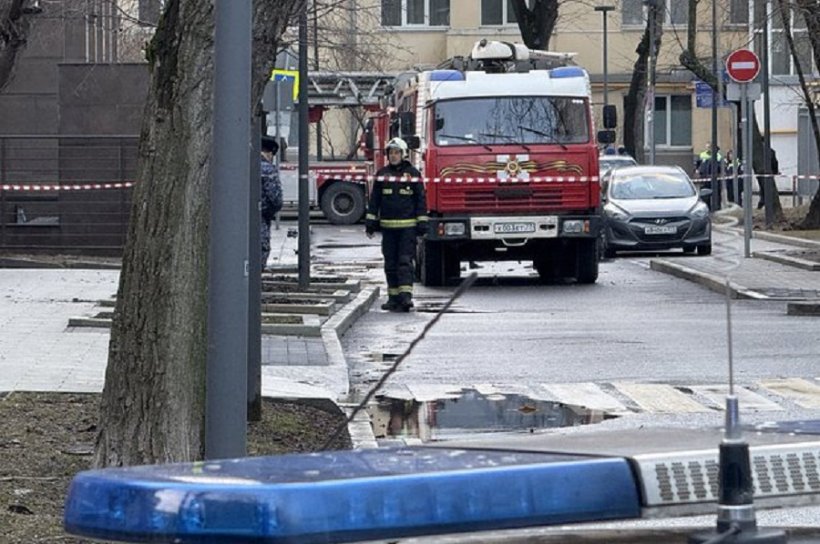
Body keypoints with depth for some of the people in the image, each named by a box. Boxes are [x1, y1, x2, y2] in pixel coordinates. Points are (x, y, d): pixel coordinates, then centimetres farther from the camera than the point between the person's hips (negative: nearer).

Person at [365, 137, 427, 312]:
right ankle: (394, 297, 10)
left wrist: (422, 223, -3)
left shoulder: (413, 174, 2)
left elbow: (420, 199, 3)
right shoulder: (382, 174, 9)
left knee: (405, 261, -10)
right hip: (388, 226, 3)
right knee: (390, 263, 5)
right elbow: (374, 199, 12)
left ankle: (406, 296, -15)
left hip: (408, 226, -3)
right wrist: (370, 222, 7)